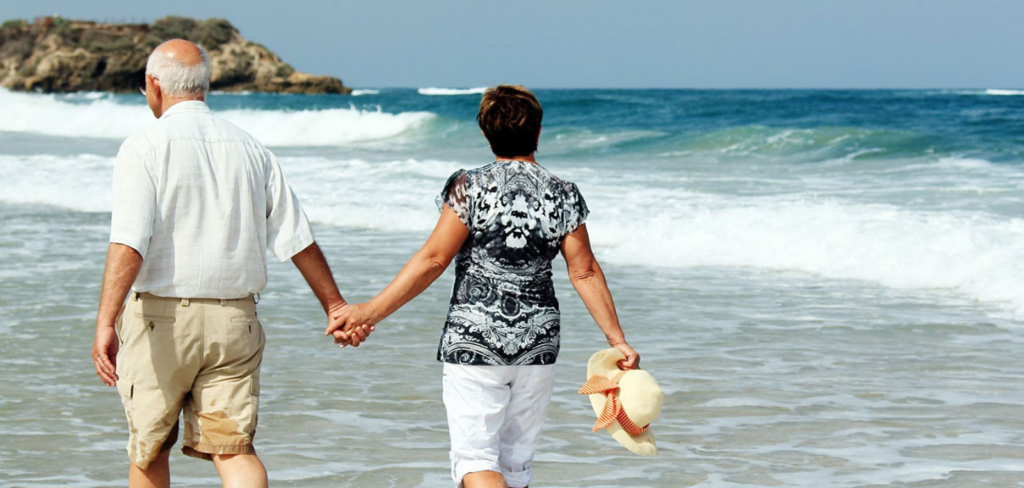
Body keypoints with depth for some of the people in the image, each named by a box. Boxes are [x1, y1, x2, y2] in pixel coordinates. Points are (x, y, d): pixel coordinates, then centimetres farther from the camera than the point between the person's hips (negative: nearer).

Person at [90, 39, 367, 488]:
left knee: (148, 450, 14)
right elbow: (298, 240, 10)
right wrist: (335, 306, 20)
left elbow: (129, 242, -20)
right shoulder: (250, 150, 7)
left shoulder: (145, 148, -7)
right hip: (235, 319, 3)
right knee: (234, 448, 1)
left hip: (161, 316, -3)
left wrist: (105, 323, -26)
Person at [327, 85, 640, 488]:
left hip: (474, 341, -4)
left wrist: (370, 312, -11)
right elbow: (585, 273, 0)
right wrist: (618, 341, 7)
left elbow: (433, 260, -14)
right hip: (537, 344, 4)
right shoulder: (563, 195, 0)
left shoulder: (469, 187, -10)